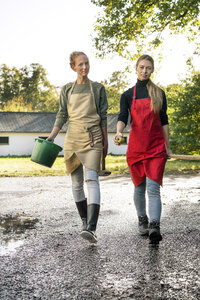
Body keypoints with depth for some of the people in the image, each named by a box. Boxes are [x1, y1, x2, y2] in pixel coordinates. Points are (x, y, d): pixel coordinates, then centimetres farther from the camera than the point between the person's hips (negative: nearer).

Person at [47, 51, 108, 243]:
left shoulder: (98, 88, 7)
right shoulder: (67, 89, 12)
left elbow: (103, 117, 7)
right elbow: (62, 116, 11)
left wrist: (105, 142, 6)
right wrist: (52, 136, -1)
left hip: (93, 138, -3)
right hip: (72, 139, 3)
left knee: (91, 179, -18)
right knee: (76, 182, 7)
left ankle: (91, 228, -28)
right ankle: (84, 220, 25)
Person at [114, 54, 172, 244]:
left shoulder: (159, 94, 8)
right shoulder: (127, 95, 6)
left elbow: (164, 121, 10)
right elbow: (122, 117, -9)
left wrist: (167, 147, 8)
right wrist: (118, 132, -30)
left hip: (156, 147, -1)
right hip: (136, 147, 1)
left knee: (153, 188, -13)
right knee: (139, 188, 12)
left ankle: (154, 227, -22)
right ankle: (142, 221, 31)